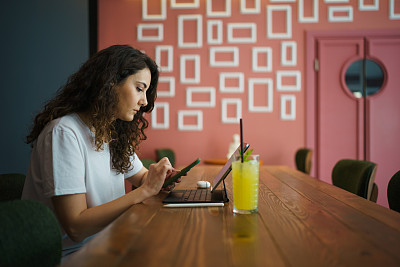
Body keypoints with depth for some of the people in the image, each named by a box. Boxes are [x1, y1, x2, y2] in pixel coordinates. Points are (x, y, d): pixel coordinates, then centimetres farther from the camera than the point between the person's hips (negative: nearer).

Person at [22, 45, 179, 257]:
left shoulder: (114, 135, 8)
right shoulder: (64, 133, -18)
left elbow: (141, 176, 21)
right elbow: (75, 227, -22)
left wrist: (158, 180, -3)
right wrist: (145, 190, -23)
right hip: (71, 254, -8)